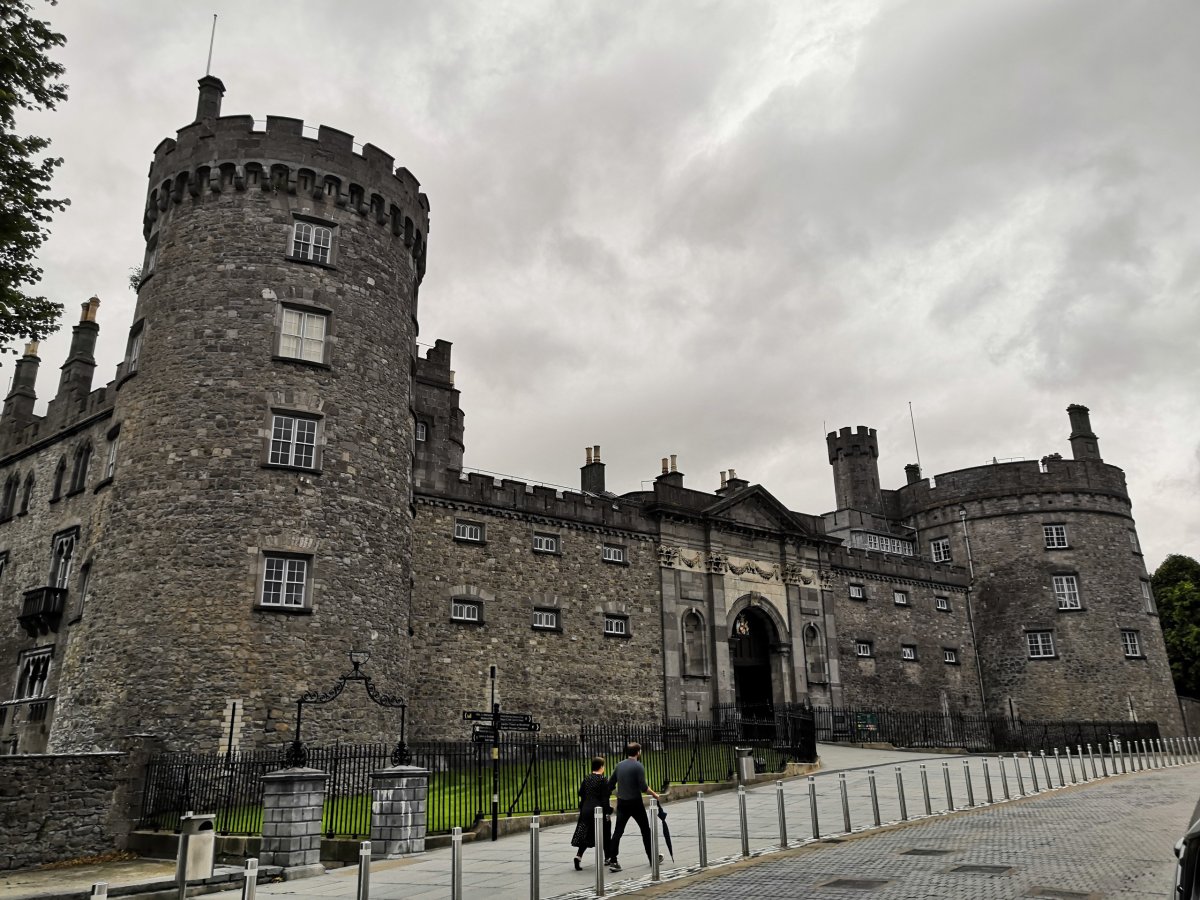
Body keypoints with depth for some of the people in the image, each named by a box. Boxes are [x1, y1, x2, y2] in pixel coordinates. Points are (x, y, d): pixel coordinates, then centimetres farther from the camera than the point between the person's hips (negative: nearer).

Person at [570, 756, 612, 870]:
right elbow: (605, 798, -13)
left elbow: (581, 794, 8)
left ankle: (578, 856, -10)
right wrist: (608, 812, -9)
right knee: (604, 835, 14)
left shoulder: (586, 779, 5)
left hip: (586, 810, 4)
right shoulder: (603, 780, -10)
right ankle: (608, 858, 25)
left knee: (585, 835, 9)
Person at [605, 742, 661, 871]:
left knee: (618, 832, 2)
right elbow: (643, 787, -18)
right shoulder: (638, 766, -12)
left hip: (621, 803, 5)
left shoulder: (619, 765, 6)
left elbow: (610, 784, 8)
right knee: (645, 830, 12)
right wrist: (654, 795, -3)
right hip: (635, 803, -5)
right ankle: (652, 858, 21)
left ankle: (613, 861, -7)